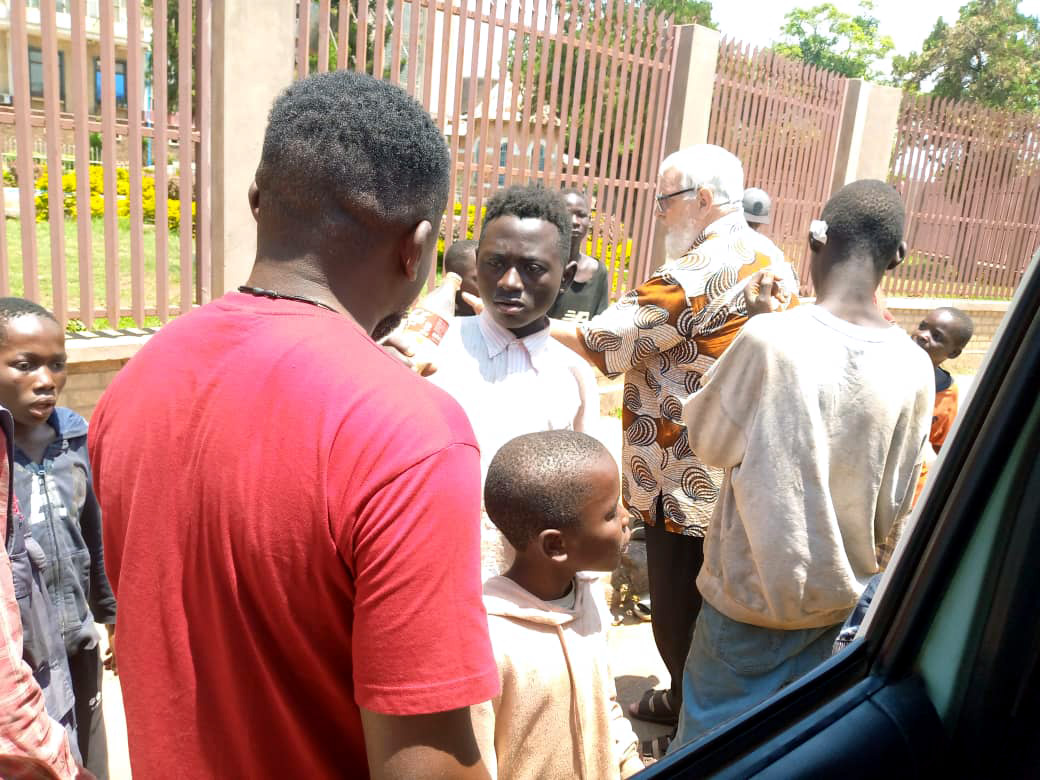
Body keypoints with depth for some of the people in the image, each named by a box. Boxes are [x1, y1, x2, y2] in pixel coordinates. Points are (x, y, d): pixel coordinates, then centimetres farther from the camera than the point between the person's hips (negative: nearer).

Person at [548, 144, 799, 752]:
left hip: (691, 480, -10)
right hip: (738, 474, 10)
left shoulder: (702, 269, -21)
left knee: (679, 615, 7)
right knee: (709, 605, 24)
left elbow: (606, 340, -20)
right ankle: (688, 701, 43)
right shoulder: (772, 259, 10)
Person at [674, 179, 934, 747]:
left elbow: (710, 441, -8)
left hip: (751, 590, -4)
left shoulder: (771, 337, -24)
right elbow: (894, 506, -1)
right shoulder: (913, 368, -10)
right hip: (836, 594, 4)